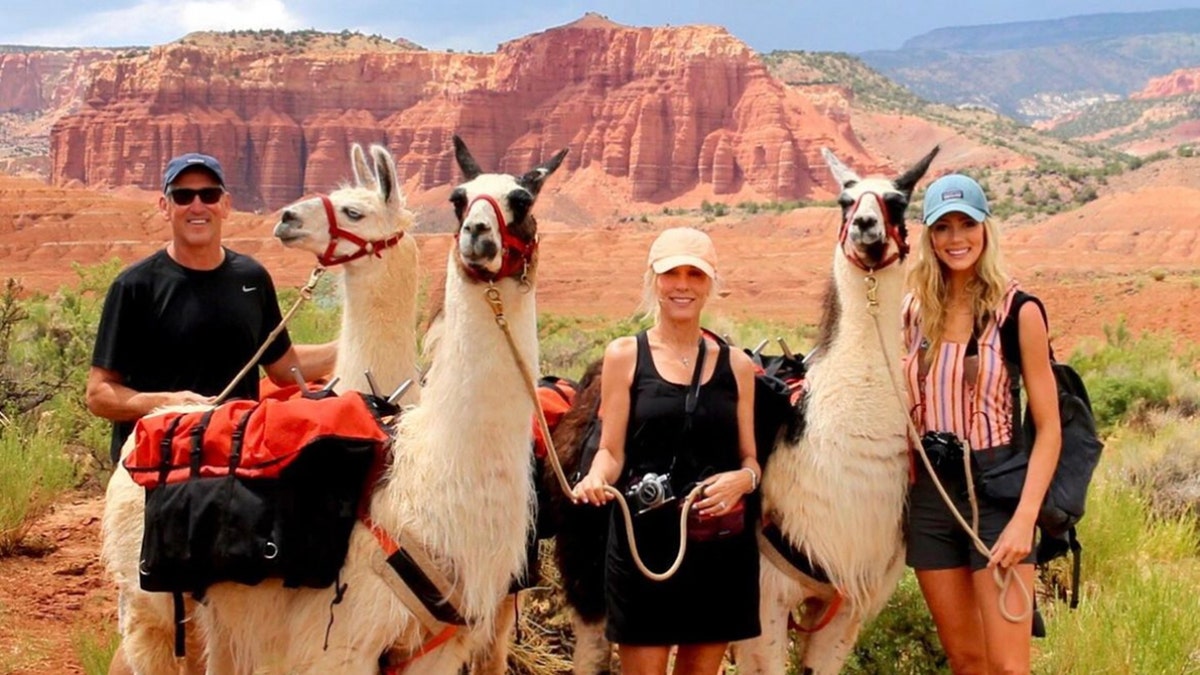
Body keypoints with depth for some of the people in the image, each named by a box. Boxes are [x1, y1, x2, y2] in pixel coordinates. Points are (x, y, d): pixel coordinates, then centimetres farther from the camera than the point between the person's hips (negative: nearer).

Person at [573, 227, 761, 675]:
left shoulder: (735, 365, 8)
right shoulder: (625, 355, 3)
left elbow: (750, 459, 12)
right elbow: (611, 452, 1)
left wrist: (743, 479, -11)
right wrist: (597, 477, -21)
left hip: (720, 546, 2)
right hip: (643, 540, -2)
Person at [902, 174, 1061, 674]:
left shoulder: (1017, 311, -8)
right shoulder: (916, 311, 6)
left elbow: (1049, 428, -8)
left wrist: (1025, 518, -18)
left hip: (994, 487, -5)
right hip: (929, 492, 5)